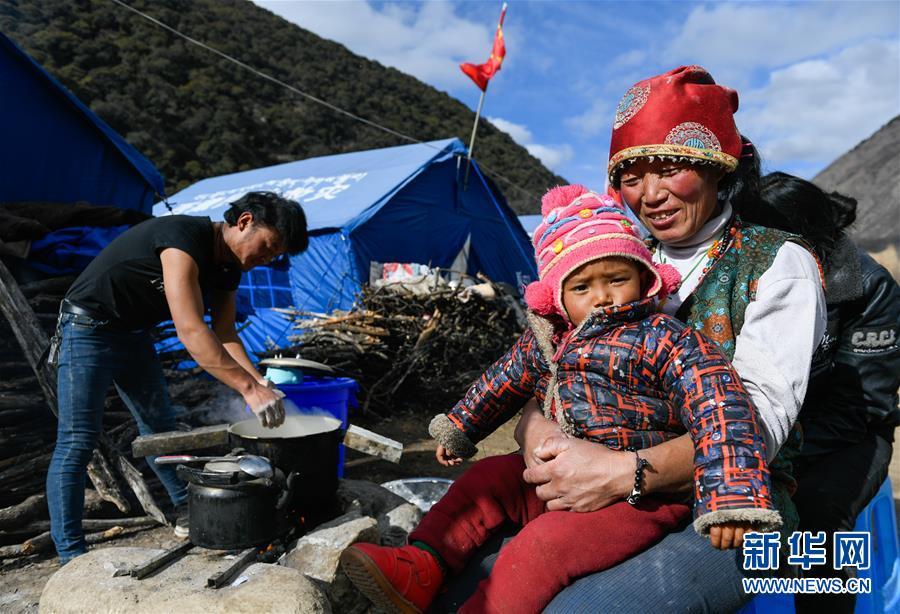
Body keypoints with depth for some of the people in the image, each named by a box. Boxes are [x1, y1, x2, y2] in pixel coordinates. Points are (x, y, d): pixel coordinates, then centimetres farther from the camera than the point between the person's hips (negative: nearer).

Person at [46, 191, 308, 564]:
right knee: (77, 441, -7)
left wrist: (260, 384, -14)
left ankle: (190, 513, 27)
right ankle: (70, 555, 2)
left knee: (160, 427, 14)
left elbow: (224, 336, 1)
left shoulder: (228, 268, -4)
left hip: (134, 333, 9)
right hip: (88, 328, -8)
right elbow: (190, 332, -41)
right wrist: (249, 388, -44)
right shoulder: (183, 238, -32)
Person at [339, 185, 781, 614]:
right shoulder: (546, 341, 6)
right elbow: (502, 381, 21)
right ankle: (422, 567, 1)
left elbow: (719, 406, -21)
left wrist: (731, 498, -30)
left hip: (637, 499, -7)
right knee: (488, 478, 4)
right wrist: (459, 429, 33)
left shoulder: (665, 341, -13)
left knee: (540, 547, -25)